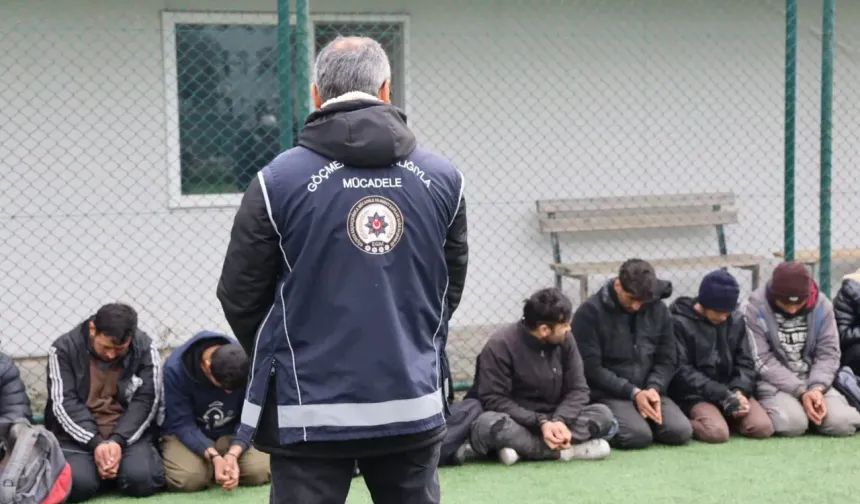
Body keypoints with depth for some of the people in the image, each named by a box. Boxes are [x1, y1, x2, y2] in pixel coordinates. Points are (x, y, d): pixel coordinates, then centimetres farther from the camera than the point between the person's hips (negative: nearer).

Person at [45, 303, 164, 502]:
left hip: (128, 434, 1)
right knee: (78, 483, -29)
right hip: (78, 435, -1)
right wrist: (95, 443, -22)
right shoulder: (64, 349, -6)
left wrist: (119, 441, -20)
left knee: (141, 479, -27)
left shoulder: (145, 348, -3)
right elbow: (64, 403, -10)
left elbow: (145, 402, -6)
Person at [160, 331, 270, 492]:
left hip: (232, 434, 2)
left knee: (260, 471, -23)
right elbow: (182, 425, -22)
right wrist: (214, 457, -35)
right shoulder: (175, 368, -26)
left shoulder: (248, 365, -21)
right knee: (188, 478, -31)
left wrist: (232, 454, -31)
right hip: (188, 434, -2)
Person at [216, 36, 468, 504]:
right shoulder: (441, 177, 2)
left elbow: (240, 296, 0)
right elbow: (451, 287, 11)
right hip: (413, 405, 3)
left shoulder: (279, 180, -8)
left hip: (312, 410, -3)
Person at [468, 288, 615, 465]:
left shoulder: (565, 340, -2)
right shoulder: (501, 345, -16)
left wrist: (560, 420, -23)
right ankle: (565, 449, -30)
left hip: (552, 420, 5)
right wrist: (540, 423, -27)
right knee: (488, 424, -38)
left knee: (603, 414, -18)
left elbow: (577, 389, -2)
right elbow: (494, 399, -17)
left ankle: (521, 446, -27)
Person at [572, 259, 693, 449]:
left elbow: (666, 360, 8)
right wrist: (633, 393, -17)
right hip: (608, 395, -4)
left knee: (681, 431, -20)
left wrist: (654, 388, -13)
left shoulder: (659, 310, 5)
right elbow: (591, 368, -12)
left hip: (648, 392, 5)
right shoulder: (590, 312, -10)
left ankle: (642, 418, 9)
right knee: (639, 435, -30)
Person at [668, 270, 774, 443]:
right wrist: (723, 395, -20)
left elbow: (745, 363, 9)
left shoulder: (736, 320, 7)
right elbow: (683, 372, -13)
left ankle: (725, 416, 9)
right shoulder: (680, 322, -9)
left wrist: (739, 392, -13)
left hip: (731, 392, 5)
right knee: (717, 432, -30)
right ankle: (686, 422, 0)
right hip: (695, 395, -5)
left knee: (763, 427, -17)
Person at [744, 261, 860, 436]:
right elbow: (763, 361, -15)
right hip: (774, 382, -3)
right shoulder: (755, 308, -14)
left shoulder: (822, 305, -4)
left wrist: (817, 388, -19)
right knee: (792, 423, -31)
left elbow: (828, 353, -1)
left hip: (813, 380, 3)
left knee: (842, 422, -20)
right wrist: (801, 392, -22)